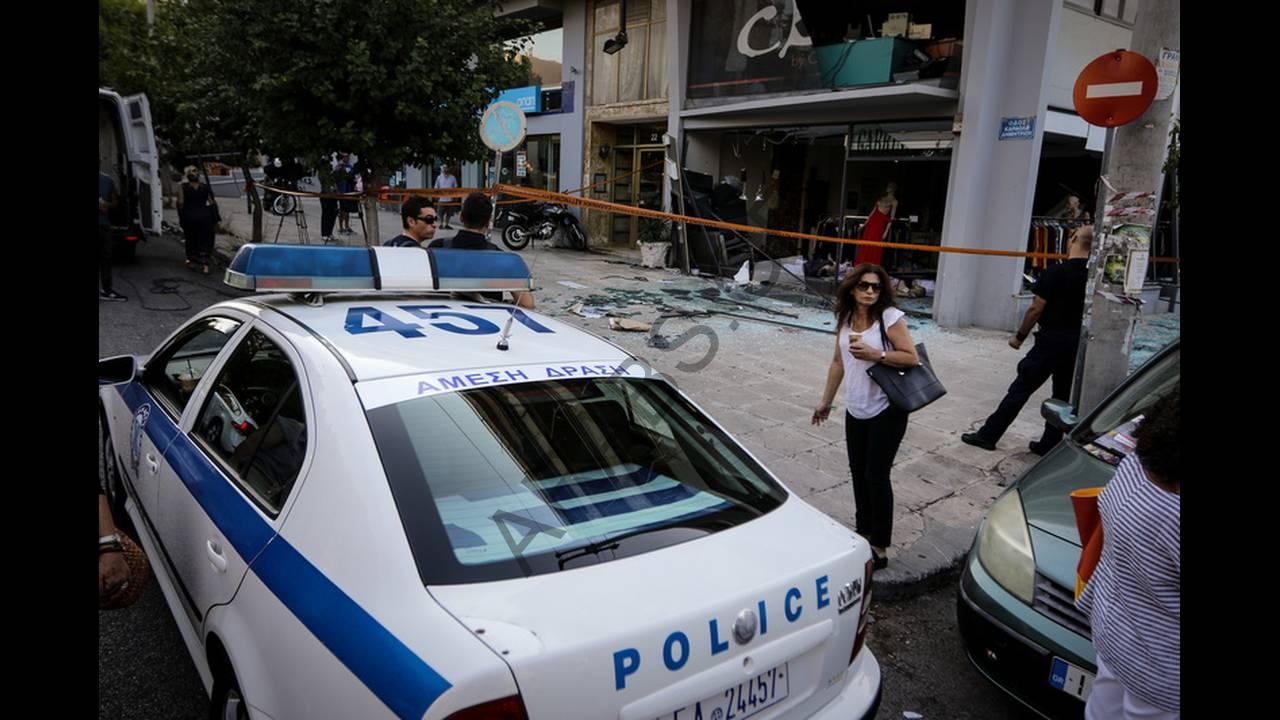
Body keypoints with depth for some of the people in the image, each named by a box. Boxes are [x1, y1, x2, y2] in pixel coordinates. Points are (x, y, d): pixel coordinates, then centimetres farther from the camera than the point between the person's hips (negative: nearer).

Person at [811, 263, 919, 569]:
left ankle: (880, 547, 10)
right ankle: (863, 532, 31)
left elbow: (912, 358, -16)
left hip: (886, 411, -6)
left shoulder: (890, 317, -14)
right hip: (855, 410, 6)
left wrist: (875, 354, -26)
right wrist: (826, 401, 16)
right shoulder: (846, 318, 4)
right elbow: (838, 362, 12)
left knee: (876, 476, -3)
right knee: (858, 473, 14)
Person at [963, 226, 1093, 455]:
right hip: (1078, 342, 5)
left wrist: (1020, 336, -3)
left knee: (1020, 389, 0)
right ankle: (1048, 444, 18)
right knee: (1063, 395, 13)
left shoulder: (1055, 272, -14)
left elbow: (1036, 309, -13)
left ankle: (988, 435, 4)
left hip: (1051, 339, -5)